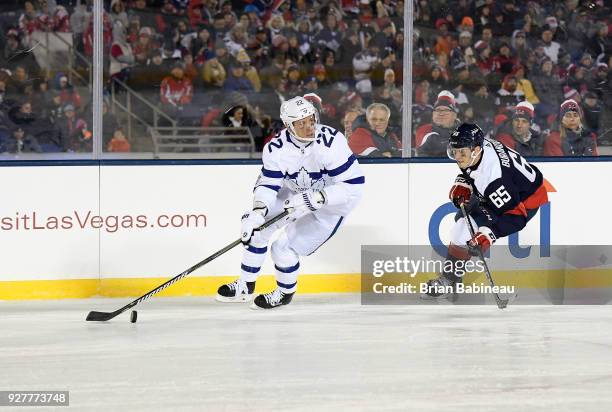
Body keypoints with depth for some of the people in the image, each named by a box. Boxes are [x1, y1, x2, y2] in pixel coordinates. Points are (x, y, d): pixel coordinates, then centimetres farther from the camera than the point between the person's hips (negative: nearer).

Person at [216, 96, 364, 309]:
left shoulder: (331, 142, -34)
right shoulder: (277, 147, -19)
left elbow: (353, 185, -32)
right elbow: (268, 184, -13)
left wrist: (314, 199, -38)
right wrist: (258, 211, -32)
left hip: (331, 203, -6)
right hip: (295, 194, 6)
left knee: (284, 247, -12)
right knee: (256, 226, 1)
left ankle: (285, 293, 19)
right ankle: (245, 286, 21)